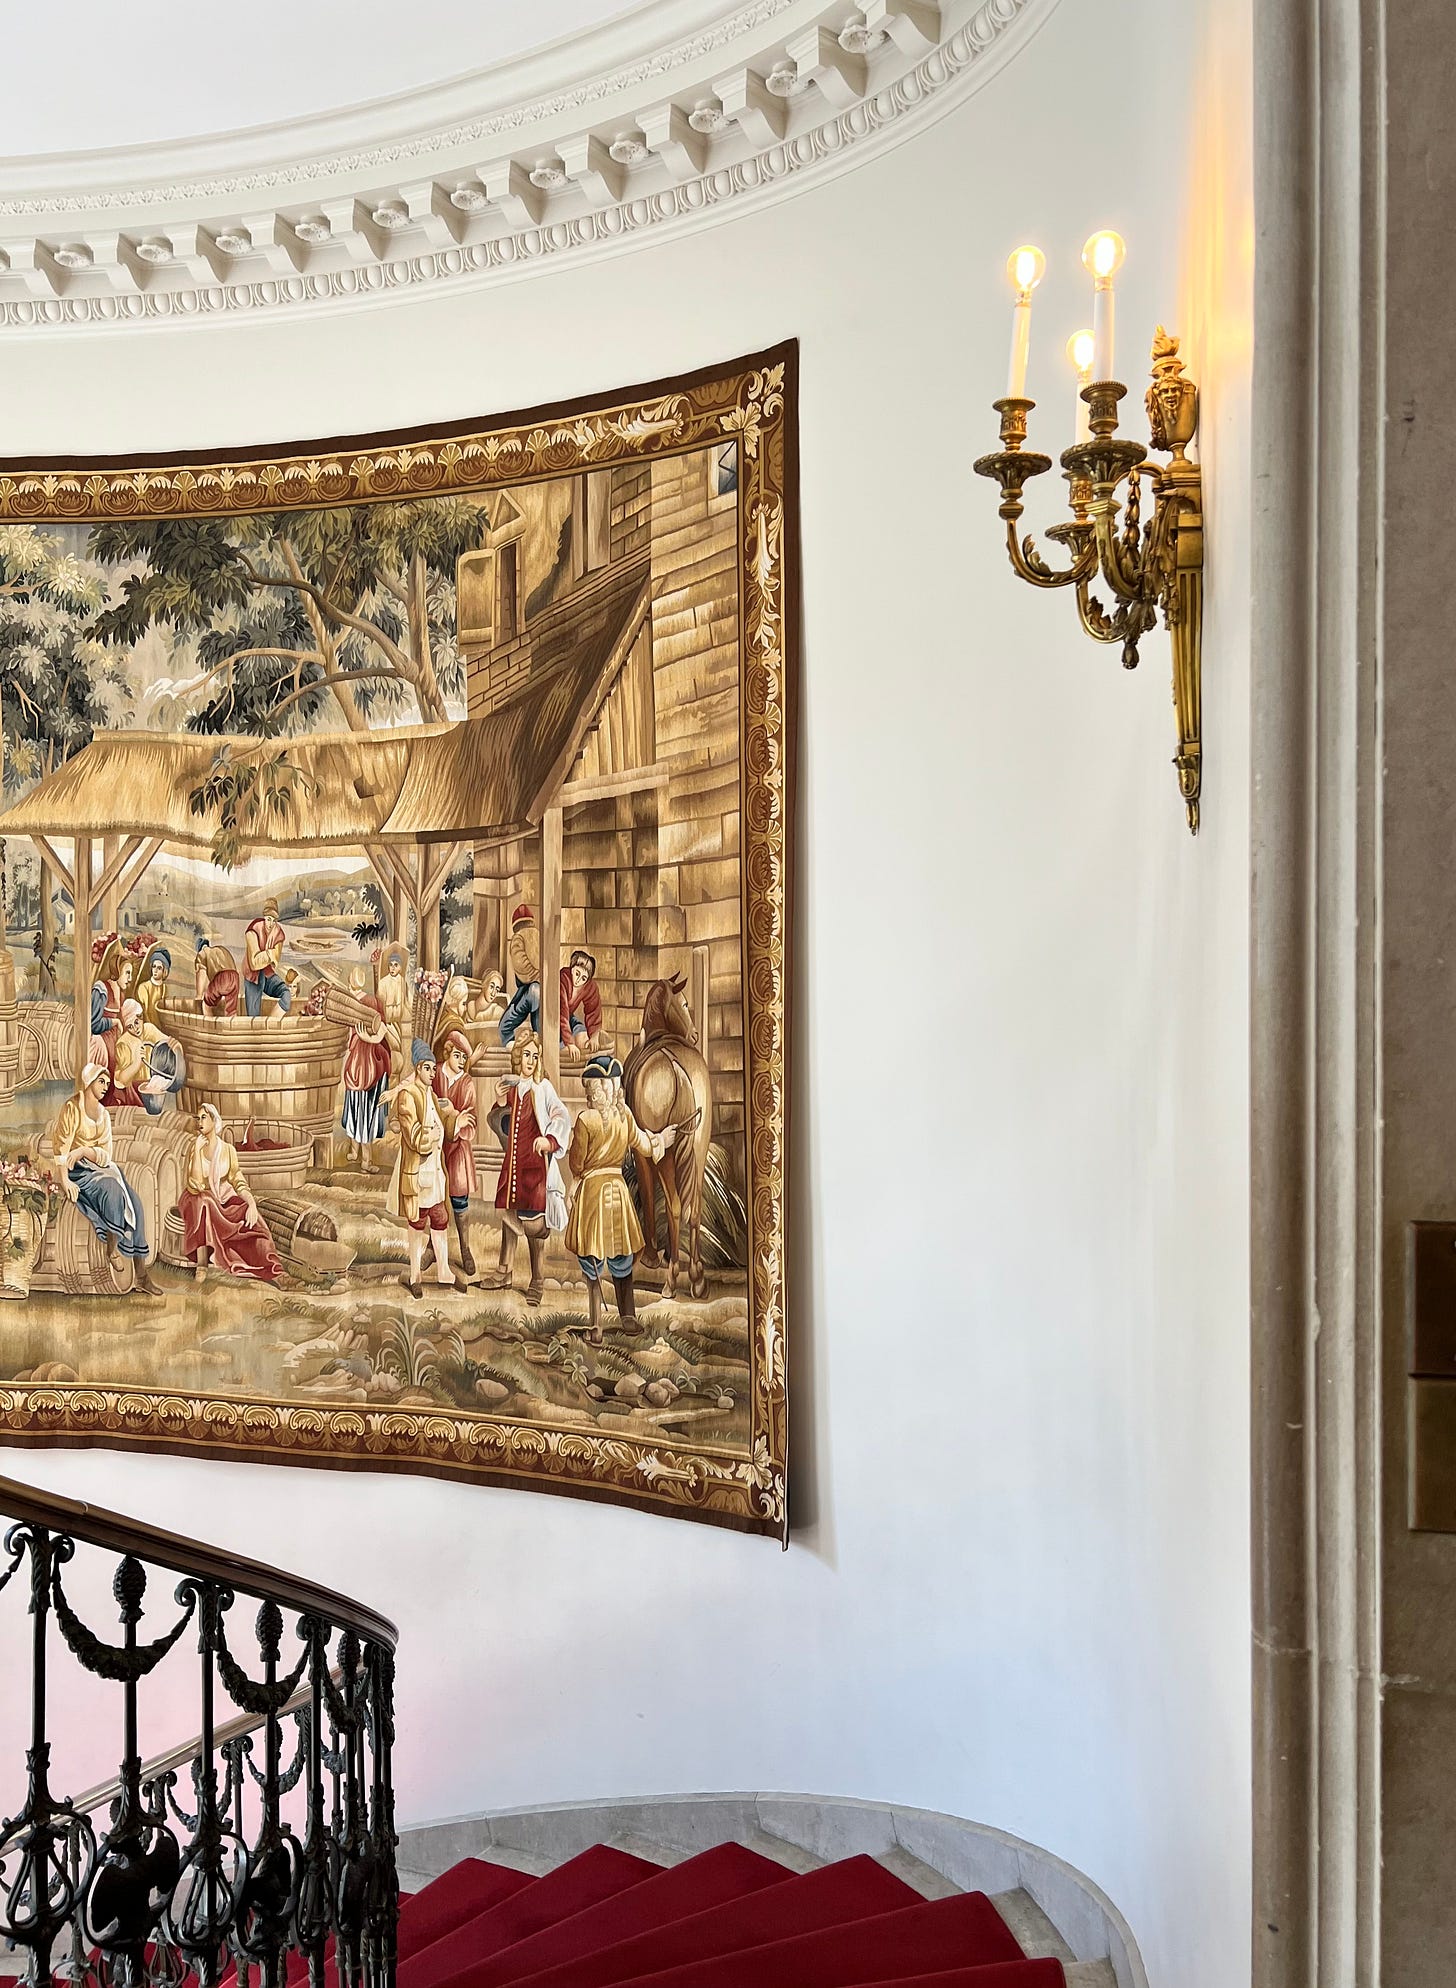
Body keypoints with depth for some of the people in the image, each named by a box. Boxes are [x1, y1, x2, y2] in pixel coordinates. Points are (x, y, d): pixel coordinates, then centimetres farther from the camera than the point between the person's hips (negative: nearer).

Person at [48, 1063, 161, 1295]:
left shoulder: (103, 1114, 11)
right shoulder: (72, 1108, -8)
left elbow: (106, 1152, 6)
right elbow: (62, 1146, -15)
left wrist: (85, 1151, -15)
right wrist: (66, 1181, -23)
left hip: (100, 1166, 6)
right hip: (77, 1170, -6)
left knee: (134, 1203, -15)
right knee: (112, 1190, -34)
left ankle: (140, 1274, -17)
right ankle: (112, 1249, -19)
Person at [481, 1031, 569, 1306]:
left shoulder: (542, 1087, -4)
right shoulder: (508, 1086, 10)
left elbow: (562, 1117, -17)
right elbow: (501, 1129, 14)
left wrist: (549, 1139, -34)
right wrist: (500, 1104, -4)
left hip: (534, 1162, -5)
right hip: (512, 1160, 5)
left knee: (533, 1221, -3)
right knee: (509, 1213, 14)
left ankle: (536, 1283, 6)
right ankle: (504, 1273, 27)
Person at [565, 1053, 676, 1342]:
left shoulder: (585, 1119, -16)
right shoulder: (625, 1115, -2)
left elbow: (576, 1164, -8)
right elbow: (644, 1147, 13)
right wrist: (661, 1139, 32)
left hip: (591, 1191, -5)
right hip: (619, 1190, 5)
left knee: (592, 1268, 4)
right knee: (622, 1265, 17)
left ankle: (596, 1329, 6)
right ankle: (628, 1319, 24)